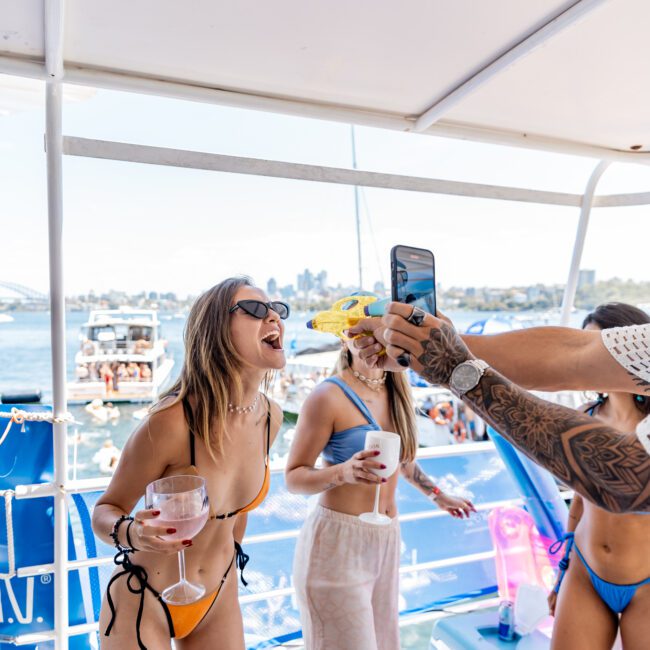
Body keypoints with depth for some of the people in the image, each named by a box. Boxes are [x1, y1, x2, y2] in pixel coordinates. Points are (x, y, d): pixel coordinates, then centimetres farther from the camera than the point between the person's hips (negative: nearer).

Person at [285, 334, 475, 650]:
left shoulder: (395, 391, 6)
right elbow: (293, 476, -12)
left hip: (386, 540, 7)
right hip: (337, 542, -6)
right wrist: (342, 472, -29)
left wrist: (437, 495, 33)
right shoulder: (330, 395, -15)